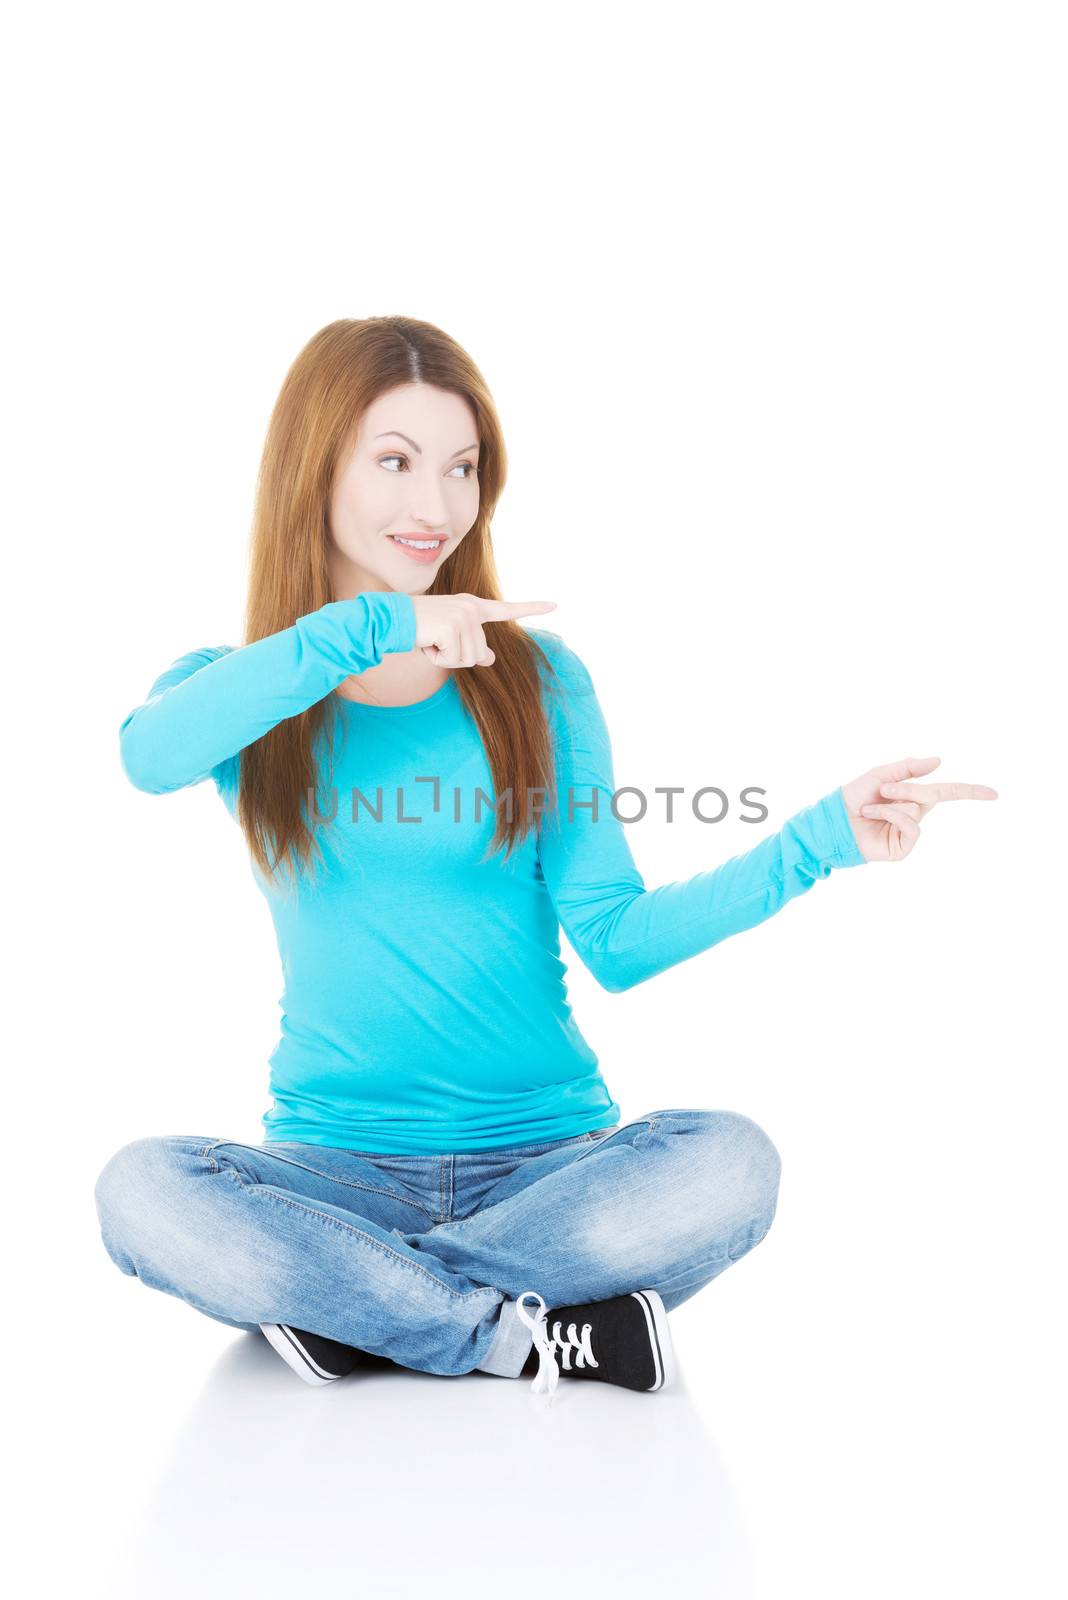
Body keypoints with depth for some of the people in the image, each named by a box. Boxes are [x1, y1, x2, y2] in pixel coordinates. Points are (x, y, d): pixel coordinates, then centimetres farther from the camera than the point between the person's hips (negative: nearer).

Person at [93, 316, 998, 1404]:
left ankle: (343, 1302, -15)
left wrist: (819, 840, -12)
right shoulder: (250, 692, 5)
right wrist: (362, 629, -23)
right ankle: (539, 1334, -18)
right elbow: (150, 756, -20)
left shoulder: (537, 680, 5)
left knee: (728, 1168, -29)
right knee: (142, 1190, -29)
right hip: (339, 1165, 0)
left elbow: (615, 940, -2)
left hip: (544, 1154, 1)